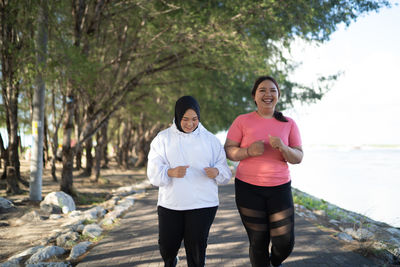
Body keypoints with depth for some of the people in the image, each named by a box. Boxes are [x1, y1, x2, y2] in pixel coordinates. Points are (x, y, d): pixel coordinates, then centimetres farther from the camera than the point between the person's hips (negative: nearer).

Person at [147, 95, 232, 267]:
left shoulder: (210, 139, 6)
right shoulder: (163, 139, 4)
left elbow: (225, 170, 6)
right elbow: (153, 172, -5)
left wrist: (216, 172, -18)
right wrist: (171, 172, -26)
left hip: (202, 204, 0)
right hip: (170, 204, 1)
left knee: (196, 250, 0)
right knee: (167, 247, 8)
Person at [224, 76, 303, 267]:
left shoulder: (289, 124, 3)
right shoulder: (242, 121, -1)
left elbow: (298, 158, 1)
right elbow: (228, 151, -2)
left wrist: (283, 148, -20)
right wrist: (249, 151, -21)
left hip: (280, 188, 2)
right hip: (248, 188, -1)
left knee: (285, 242, 2)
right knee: (258, 243, 3)